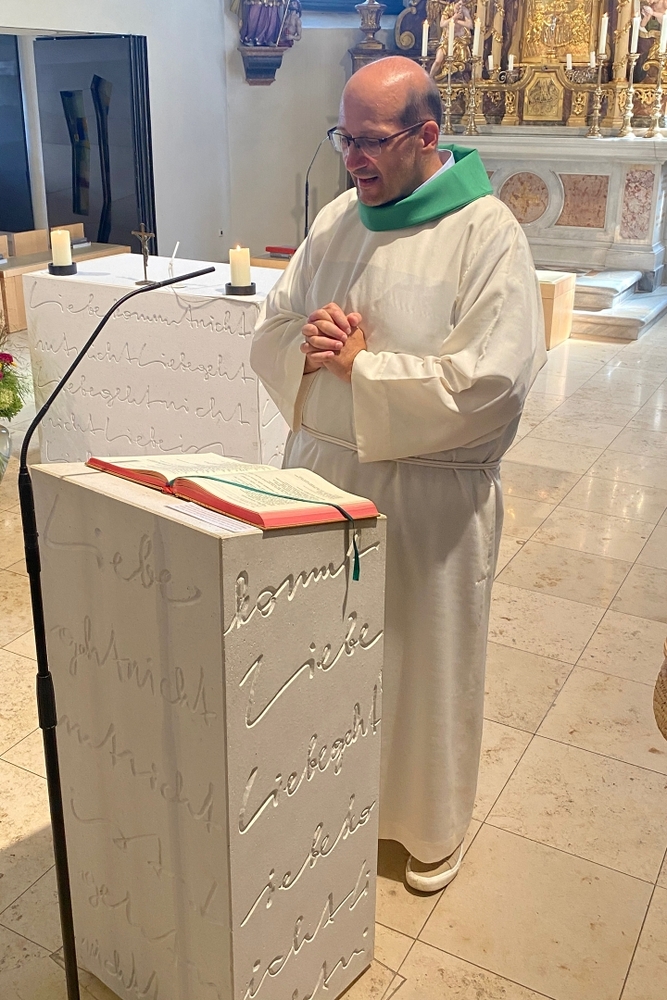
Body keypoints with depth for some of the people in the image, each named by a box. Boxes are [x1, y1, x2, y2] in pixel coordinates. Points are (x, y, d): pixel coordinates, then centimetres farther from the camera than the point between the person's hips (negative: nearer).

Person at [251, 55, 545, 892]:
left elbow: (491, 381, -22)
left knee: (424, 658, 10)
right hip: (321, 470, 6)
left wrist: (359, 365, -17)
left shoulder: (487, 233, -13)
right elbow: (269, 333, 11)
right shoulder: (336, 219, 6)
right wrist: (309, 347, -13)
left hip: (427, 492, -5)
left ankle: (432, 824, 34)